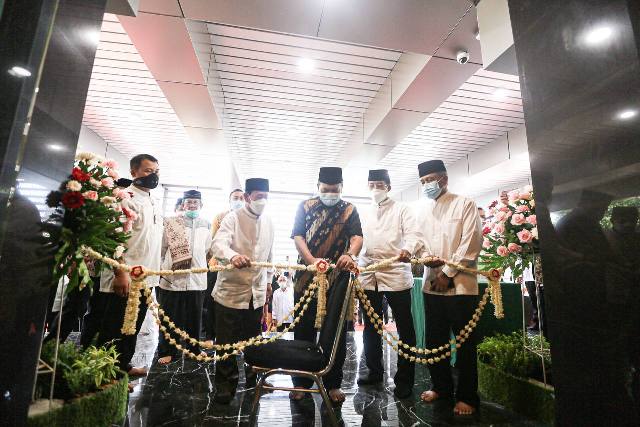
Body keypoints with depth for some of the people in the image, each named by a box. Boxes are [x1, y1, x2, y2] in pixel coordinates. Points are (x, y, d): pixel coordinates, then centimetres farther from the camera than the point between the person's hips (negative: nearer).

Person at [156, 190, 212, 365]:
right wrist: (162, 268, 6)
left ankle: (193, 349, 27)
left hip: (197, 278, 2)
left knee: (194, 317, 12)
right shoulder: (172, 222, 1)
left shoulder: (206, 225, 8)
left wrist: (200, 264, 11)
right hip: (172, 277, -2)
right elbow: (162, 248, 5)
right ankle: (167, 351, 21)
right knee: (170, 317, 7)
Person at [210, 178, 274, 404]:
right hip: (231, 291, -5)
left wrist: (269, 279, 17)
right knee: (227, 341, 6)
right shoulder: (232, 218, -11)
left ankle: (253, 375, 39)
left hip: (257, 293, 5)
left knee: (254, 339, 18)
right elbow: (219, 244, -27)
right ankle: (225, 383, 24)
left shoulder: (268, 222, 6)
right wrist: (233, 256, -48)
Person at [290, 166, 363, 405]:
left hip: (338, 278, 0)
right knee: (304, 330, 8)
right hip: (307, 277, 0)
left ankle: (333, 383, 24)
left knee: (336, 332, 7)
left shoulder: (349, 210, 7)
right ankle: (301, 382, 25)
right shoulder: (305, 207, 7)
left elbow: (357, 236, -9)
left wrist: (351, 255, -32)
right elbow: (297, 236, -4)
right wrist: (312, 260, -22)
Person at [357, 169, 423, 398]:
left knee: (405, 328, 3)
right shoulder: (363, 214, 16)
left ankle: (404, 379, 17)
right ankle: (374, 371, 31)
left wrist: (408, 249, -32)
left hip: (396, 275, -4)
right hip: (368, 276, 5)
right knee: (371, 326, 14)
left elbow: (413, 234, -11)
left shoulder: (401, 209, 3)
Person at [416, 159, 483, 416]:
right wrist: (426, 256, -9)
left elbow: (471, 244, -10)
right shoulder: (423, 211, 14)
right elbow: (420, 240, 13)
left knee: (465, 343, 4)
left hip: (460, 284, -5)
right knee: (434, 340, 13)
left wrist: (448, 272, -12)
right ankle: (441, 386, 31)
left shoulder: (465, 205, -2)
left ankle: (467, 397, 20)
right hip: (431, 284, 5)